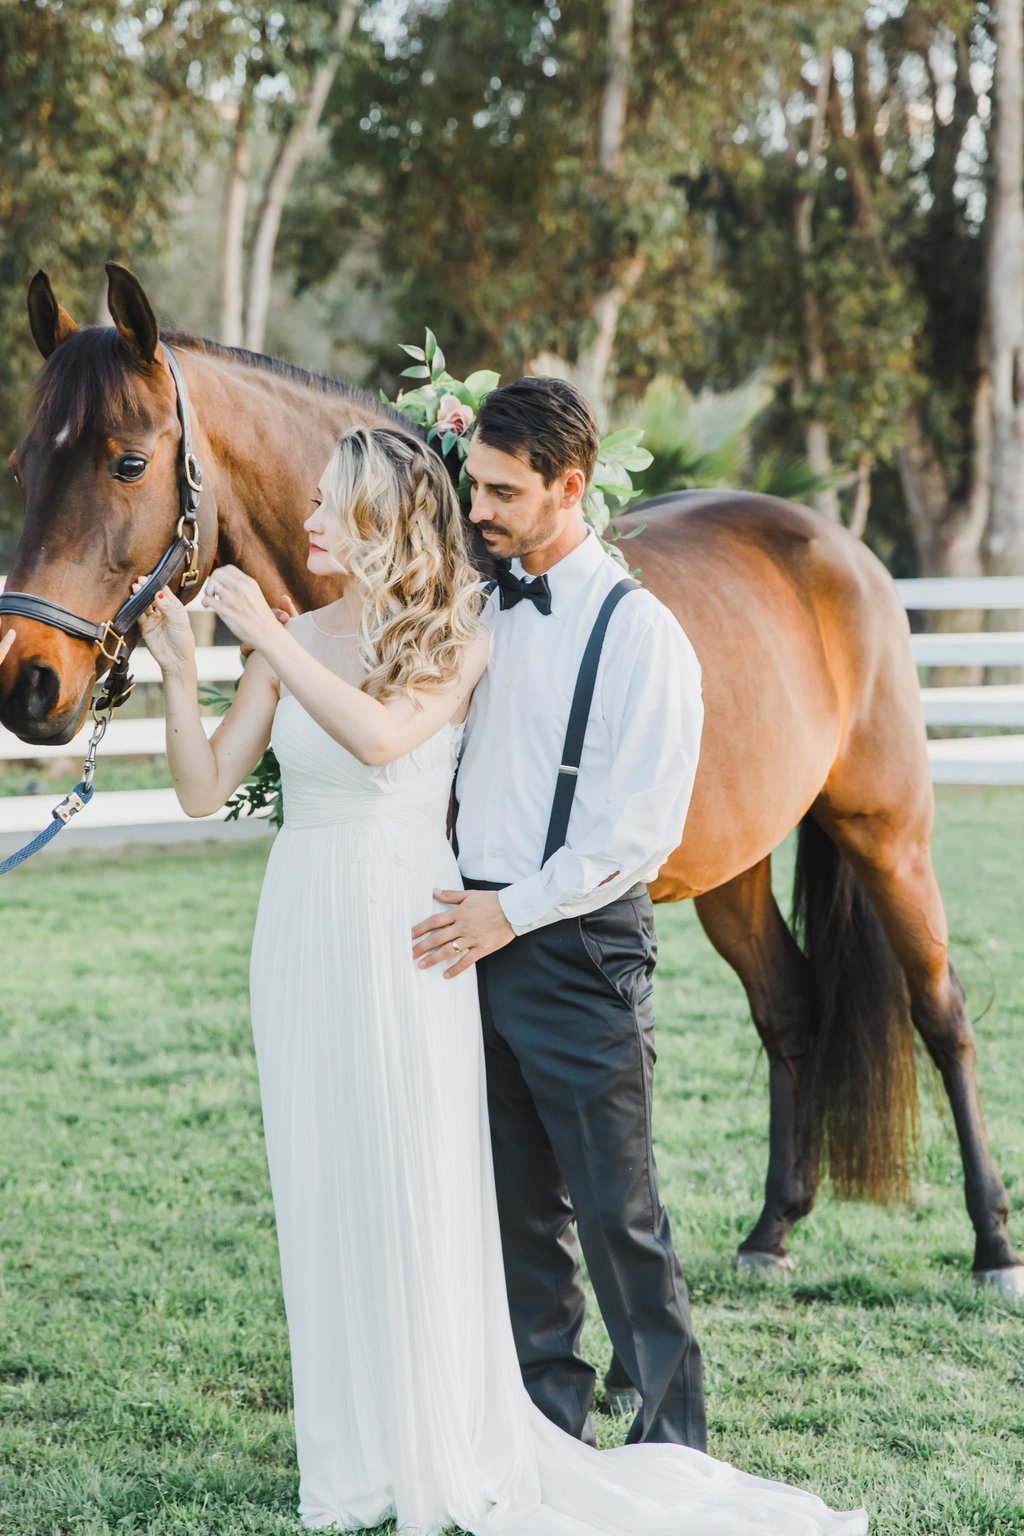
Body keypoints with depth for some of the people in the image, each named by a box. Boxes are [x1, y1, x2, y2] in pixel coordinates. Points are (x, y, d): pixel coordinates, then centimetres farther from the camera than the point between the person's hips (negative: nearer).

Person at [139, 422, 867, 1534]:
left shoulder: (455, 641, -6)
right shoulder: (293, 644, 7)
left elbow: (381, 734, -26)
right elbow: (205, 788, 5)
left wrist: (265, 636, -24)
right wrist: (178, 672, -8)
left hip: (400, 937, -5)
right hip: (301, 930, 5)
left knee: (415, 1188, -1)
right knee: (318, 1193, 9)